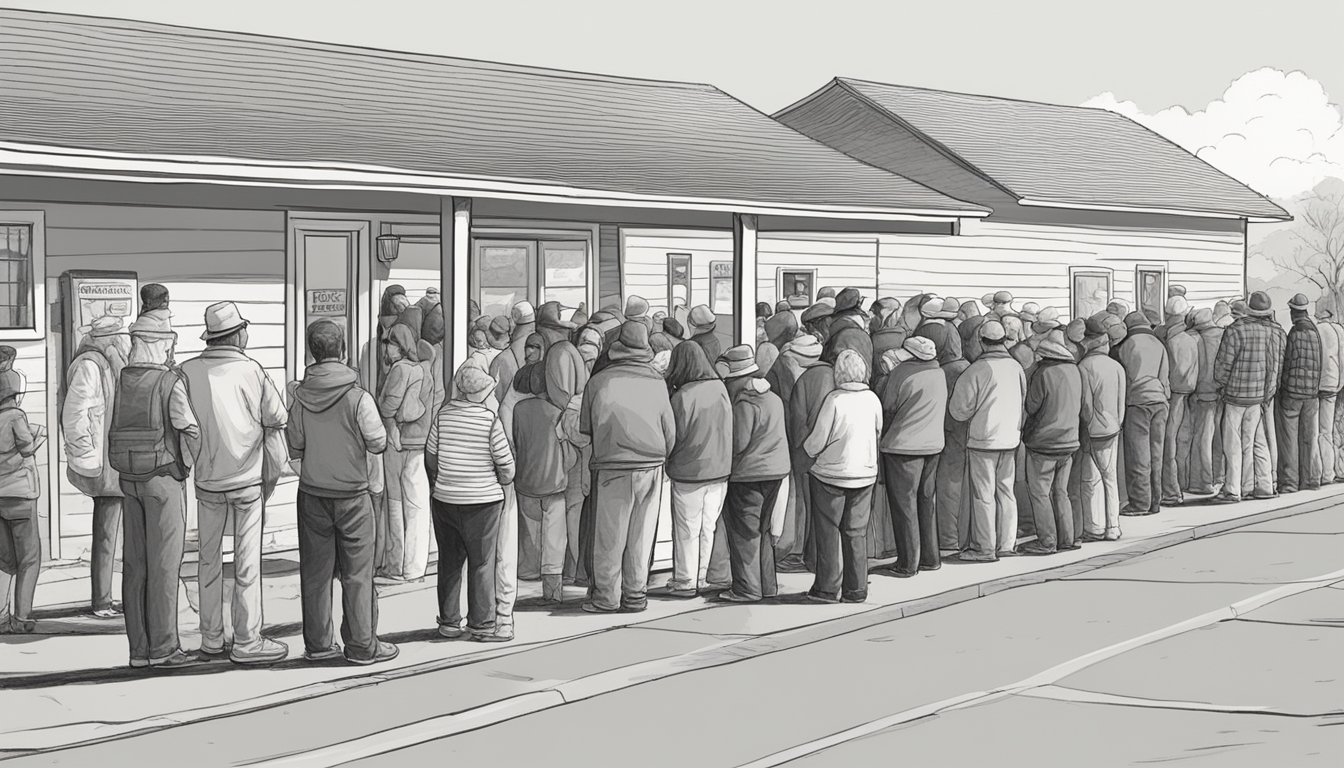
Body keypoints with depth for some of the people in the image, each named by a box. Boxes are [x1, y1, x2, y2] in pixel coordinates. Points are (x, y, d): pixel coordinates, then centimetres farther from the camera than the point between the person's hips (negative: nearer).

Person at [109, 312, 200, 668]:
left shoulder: (121, 380, 5)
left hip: (129, 479, 6)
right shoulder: (170, 382, -13)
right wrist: (186, 465, 4)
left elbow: (115, 431, 6)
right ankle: (163, 647, 0)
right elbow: (189, 429, -14)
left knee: (135, 565, 8)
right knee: (164, 563, -2)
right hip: (163, 478, -6)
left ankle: (139, 648, 10)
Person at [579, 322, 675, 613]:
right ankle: (635, 595, 14)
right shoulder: (657, 383, 0)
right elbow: (670, 431, 6)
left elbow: (585, 428, 4)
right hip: (651, 467, 2)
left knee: (609, 537, 5)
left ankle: (607, 597, 7)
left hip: (613, 467, -2)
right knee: (641, 536, 10)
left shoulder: (599, 381, -5)